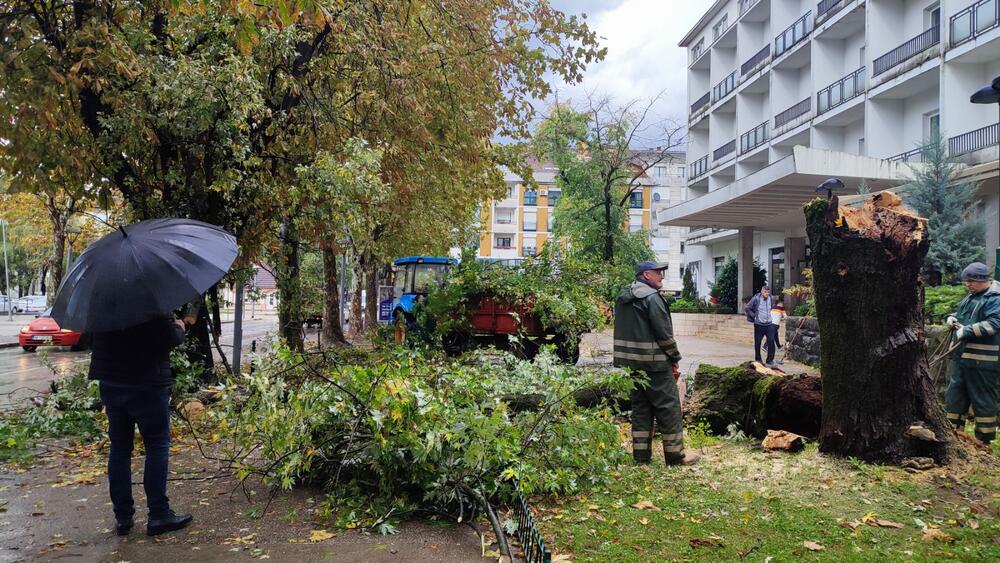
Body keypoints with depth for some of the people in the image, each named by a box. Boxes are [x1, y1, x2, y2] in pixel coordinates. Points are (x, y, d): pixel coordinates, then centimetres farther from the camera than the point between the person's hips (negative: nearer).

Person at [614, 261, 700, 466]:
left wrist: (625, 360, 17)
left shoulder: (622, 298, 14)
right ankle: (675, 454, 8)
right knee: (668, 407, 1)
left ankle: (641, 454, 16)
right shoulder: (651, 297, -13)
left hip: (629, 362, 8)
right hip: (654, 362, -8)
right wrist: (675, 359, -6)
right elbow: (664, 333, -15)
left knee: (640, 406, 13)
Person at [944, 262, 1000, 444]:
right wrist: (953, 318, 7)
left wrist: (966, 331, -24)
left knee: (983, 400, 1)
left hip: (982, 360, -9)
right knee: (954, 393, 13)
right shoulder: (971, 296, 15)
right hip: (961, 356, 9)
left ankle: (985, 439, 13)